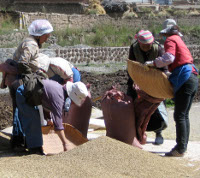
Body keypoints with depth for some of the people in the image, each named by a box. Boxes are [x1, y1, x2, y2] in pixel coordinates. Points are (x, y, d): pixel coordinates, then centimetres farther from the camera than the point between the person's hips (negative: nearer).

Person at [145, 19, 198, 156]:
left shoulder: (170, 40, -3)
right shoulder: (179, 39, 24)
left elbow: (169, 57, -20)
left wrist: (153, 63, -10)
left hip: (185, 78, -9)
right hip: (192, 78, 9)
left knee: (180, 116, -6)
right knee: (184, 115, 13)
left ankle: (180, 149, -3)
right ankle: (183, 146, 17)